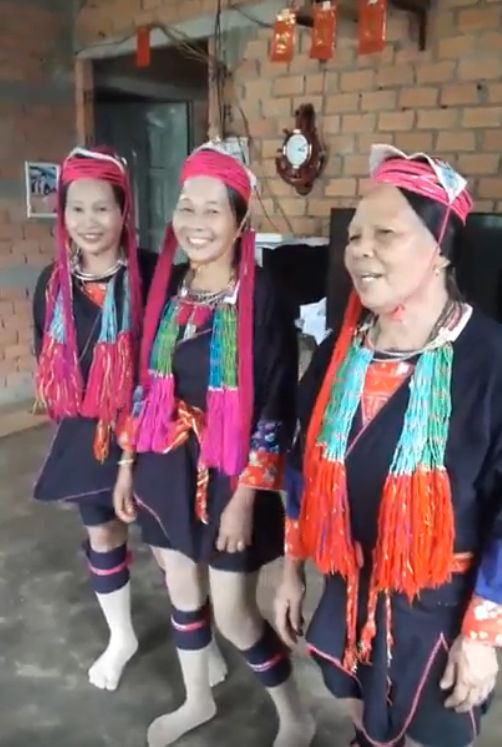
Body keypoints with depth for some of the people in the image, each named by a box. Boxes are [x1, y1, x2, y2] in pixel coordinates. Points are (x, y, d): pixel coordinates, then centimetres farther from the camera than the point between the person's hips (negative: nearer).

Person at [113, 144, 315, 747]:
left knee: (232, 615, 4)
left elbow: (277, 411, -15)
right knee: (181, 590, 21)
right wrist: (128, 464, 10)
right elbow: (144, 386, 8)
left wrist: (246, 495, -16)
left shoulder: (262, 300, -16)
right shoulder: (167, 289, 2)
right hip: (166, 467, 6)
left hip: (229, 476, -6)